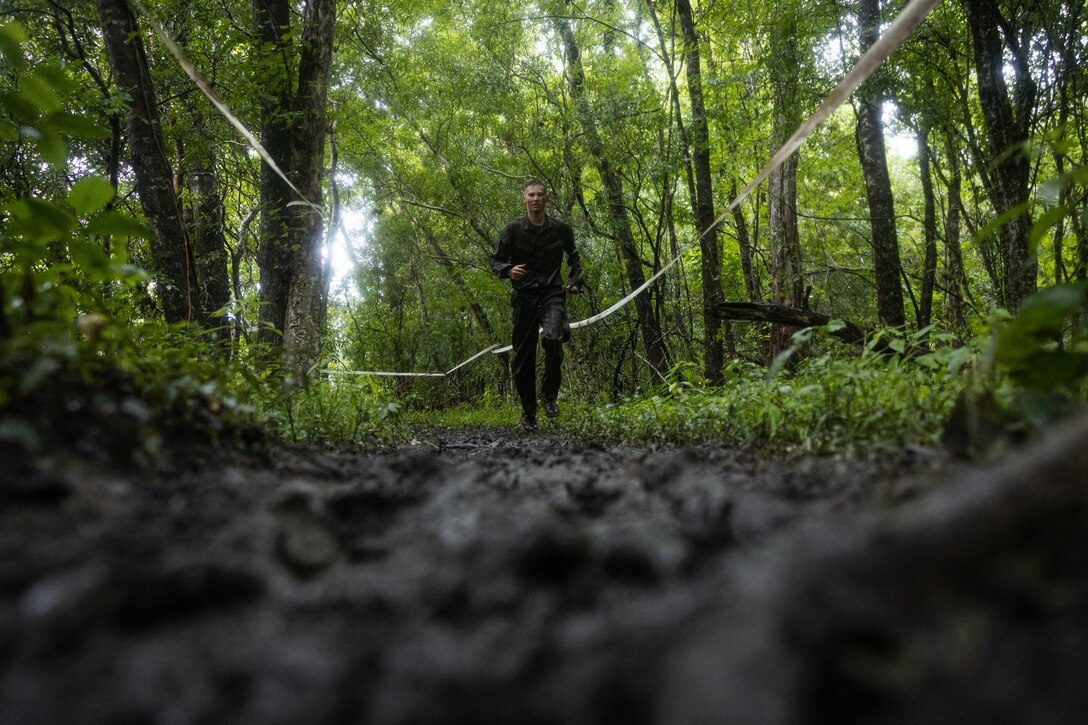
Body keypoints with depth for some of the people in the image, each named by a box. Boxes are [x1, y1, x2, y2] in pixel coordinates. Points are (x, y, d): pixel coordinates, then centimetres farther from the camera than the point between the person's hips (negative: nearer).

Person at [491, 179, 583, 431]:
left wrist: (575, 281, 10)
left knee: (554, 337, -29)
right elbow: (496, 260, 6)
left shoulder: (561, 229, 6)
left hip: (552, 293, 0)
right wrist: (508, 270, -16)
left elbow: (573, 256, 24)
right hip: (524, 296, 0)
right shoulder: (513, 229, 1)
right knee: (524, 356, 2)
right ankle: (528, 411, 18)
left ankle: (549, 395, -10)